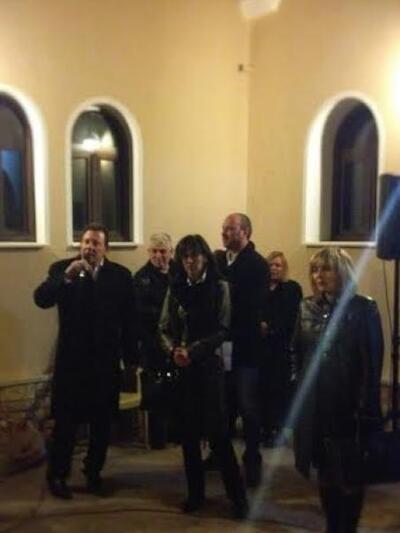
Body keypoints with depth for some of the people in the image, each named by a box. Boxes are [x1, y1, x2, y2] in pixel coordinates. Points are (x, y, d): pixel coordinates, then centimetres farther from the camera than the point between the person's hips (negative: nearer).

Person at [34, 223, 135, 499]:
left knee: (102, 421, 11)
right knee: (65, 421, 5)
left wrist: (130, 357, 1)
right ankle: (57, 475, 22)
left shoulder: (121, 275, 0)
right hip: (71, 358, -1)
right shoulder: (61, 268, -2)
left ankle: (93, 472, 28)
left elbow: (129, 319, 1)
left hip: (106, 360, 2)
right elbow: (41, 299, -17)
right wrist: (67, 276, -29)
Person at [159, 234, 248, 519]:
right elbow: (165, 328, 5)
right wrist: (173, 349, -15)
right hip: (181, 367, 3)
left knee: (218, 431, -4)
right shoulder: (176, 289, 5)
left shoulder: (219, 287, -2)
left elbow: (222, 330, -6)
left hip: (210, 364, -3)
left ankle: (238, 496, 9)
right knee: (188, 431, 9)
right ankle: (195, 492, 23)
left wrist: (193, 350, -16)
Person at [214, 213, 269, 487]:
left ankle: (252, 460, 19)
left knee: (248, 405, 5)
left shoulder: (258, 264, -9)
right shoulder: (219, 259, 8)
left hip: (245, 344, -5)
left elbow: (252, 305, -18)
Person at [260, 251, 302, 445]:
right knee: (263, 385, -1)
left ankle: (276, 428, 8)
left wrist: (270, 327, -16)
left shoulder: (292, 289, 5)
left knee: (279, 386, -2)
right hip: (262, 344, 2)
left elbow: (291, 318, -6)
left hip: (282, 345, -2)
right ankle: (265, 426, 11)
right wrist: (259, 325, -12)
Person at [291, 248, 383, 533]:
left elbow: (372, 362, -10)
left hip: (349, 406, -4)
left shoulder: (363, 308, -8)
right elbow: (297, 354, 9)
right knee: (326, 473, 15)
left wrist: (365, 408, -14)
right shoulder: (308, 308, 6)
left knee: (350, 476, 9)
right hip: (314, 406, 4)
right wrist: (299, 394, 4)